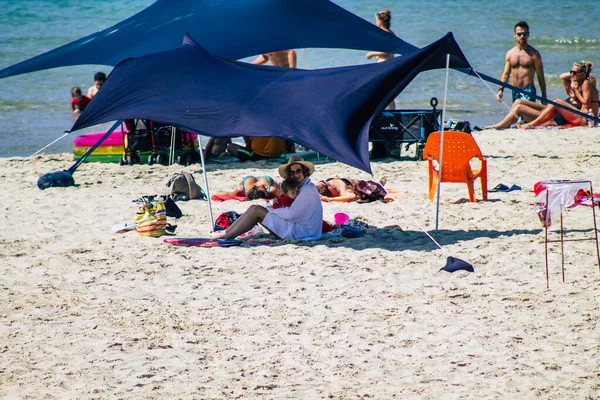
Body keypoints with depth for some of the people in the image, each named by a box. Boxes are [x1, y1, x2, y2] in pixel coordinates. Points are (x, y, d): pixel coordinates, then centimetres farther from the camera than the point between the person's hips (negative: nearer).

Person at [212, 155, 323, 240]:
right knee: (254, 208, 6)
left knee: (257, 210, -12)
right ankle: (227, 231, 3)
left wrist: (271, 210, -6)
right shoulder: (302, 187, 19)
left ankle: (228, 235, -7)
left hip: (300, 231, -10)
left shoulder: (308, 190, -14)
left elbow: (291, 214, -20)